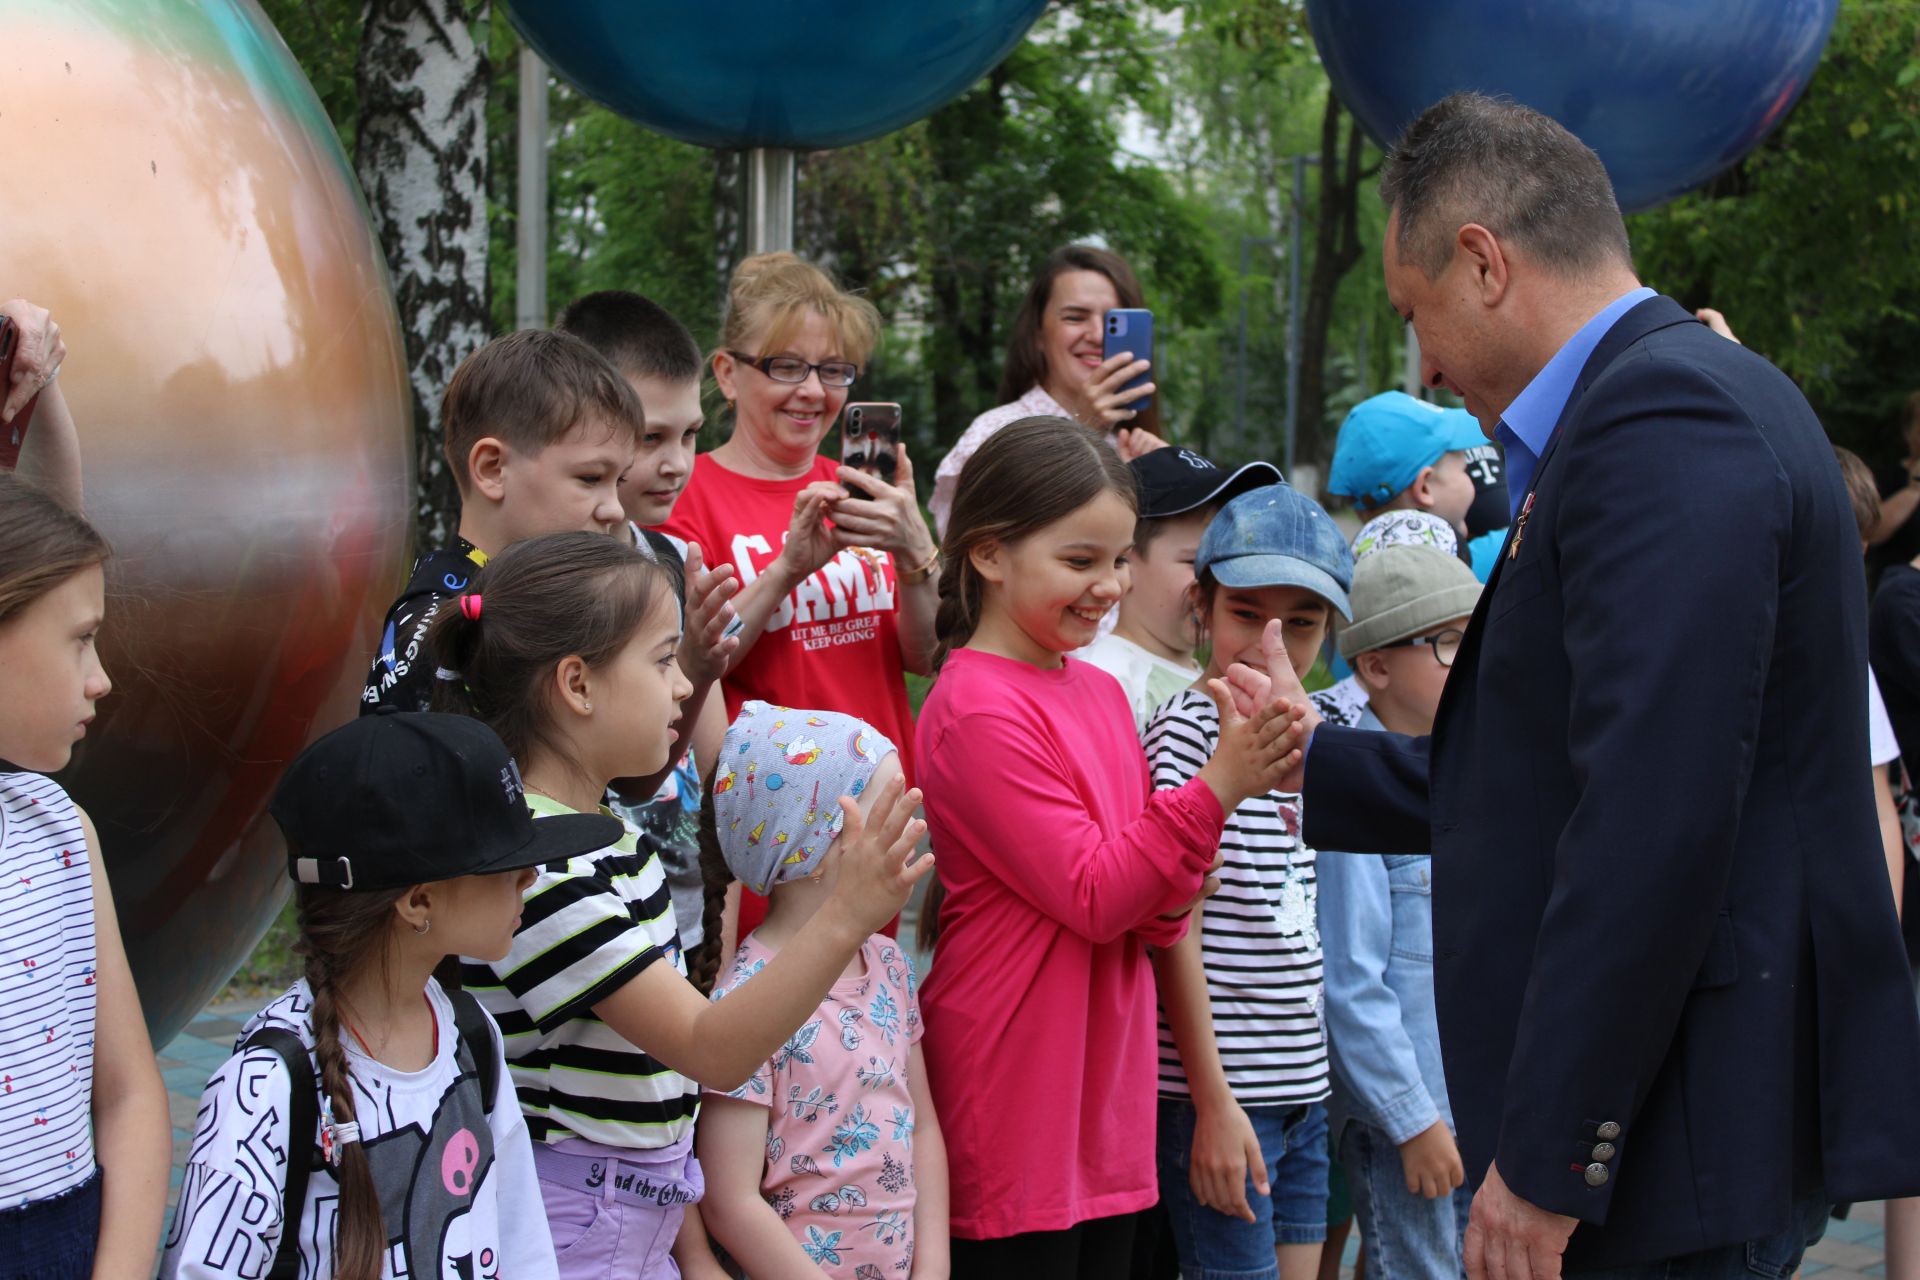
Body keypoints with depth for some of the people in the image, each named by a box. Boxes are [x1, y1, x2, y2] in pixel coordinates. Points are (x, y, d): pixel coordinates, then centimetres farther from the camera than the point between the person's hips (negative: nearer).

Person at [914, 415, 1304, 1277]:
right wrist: (1217, 787, -21)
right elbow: (1091, 896, -17)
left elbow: (1153, 916, 10)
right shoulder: (977, 712, -13)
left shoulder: (1102, 693, 11)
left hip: (1107, 1097, 8)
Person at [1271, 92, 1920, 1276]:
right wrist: (1307, 765, 28)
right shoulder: (1673, 397, 16)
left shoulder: (1665, 416, -16)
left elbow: (1655, 823, -24)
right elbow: (1547, 778, 20)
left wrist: (1547, 1159, -21)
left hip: (1691, 1133, -10)